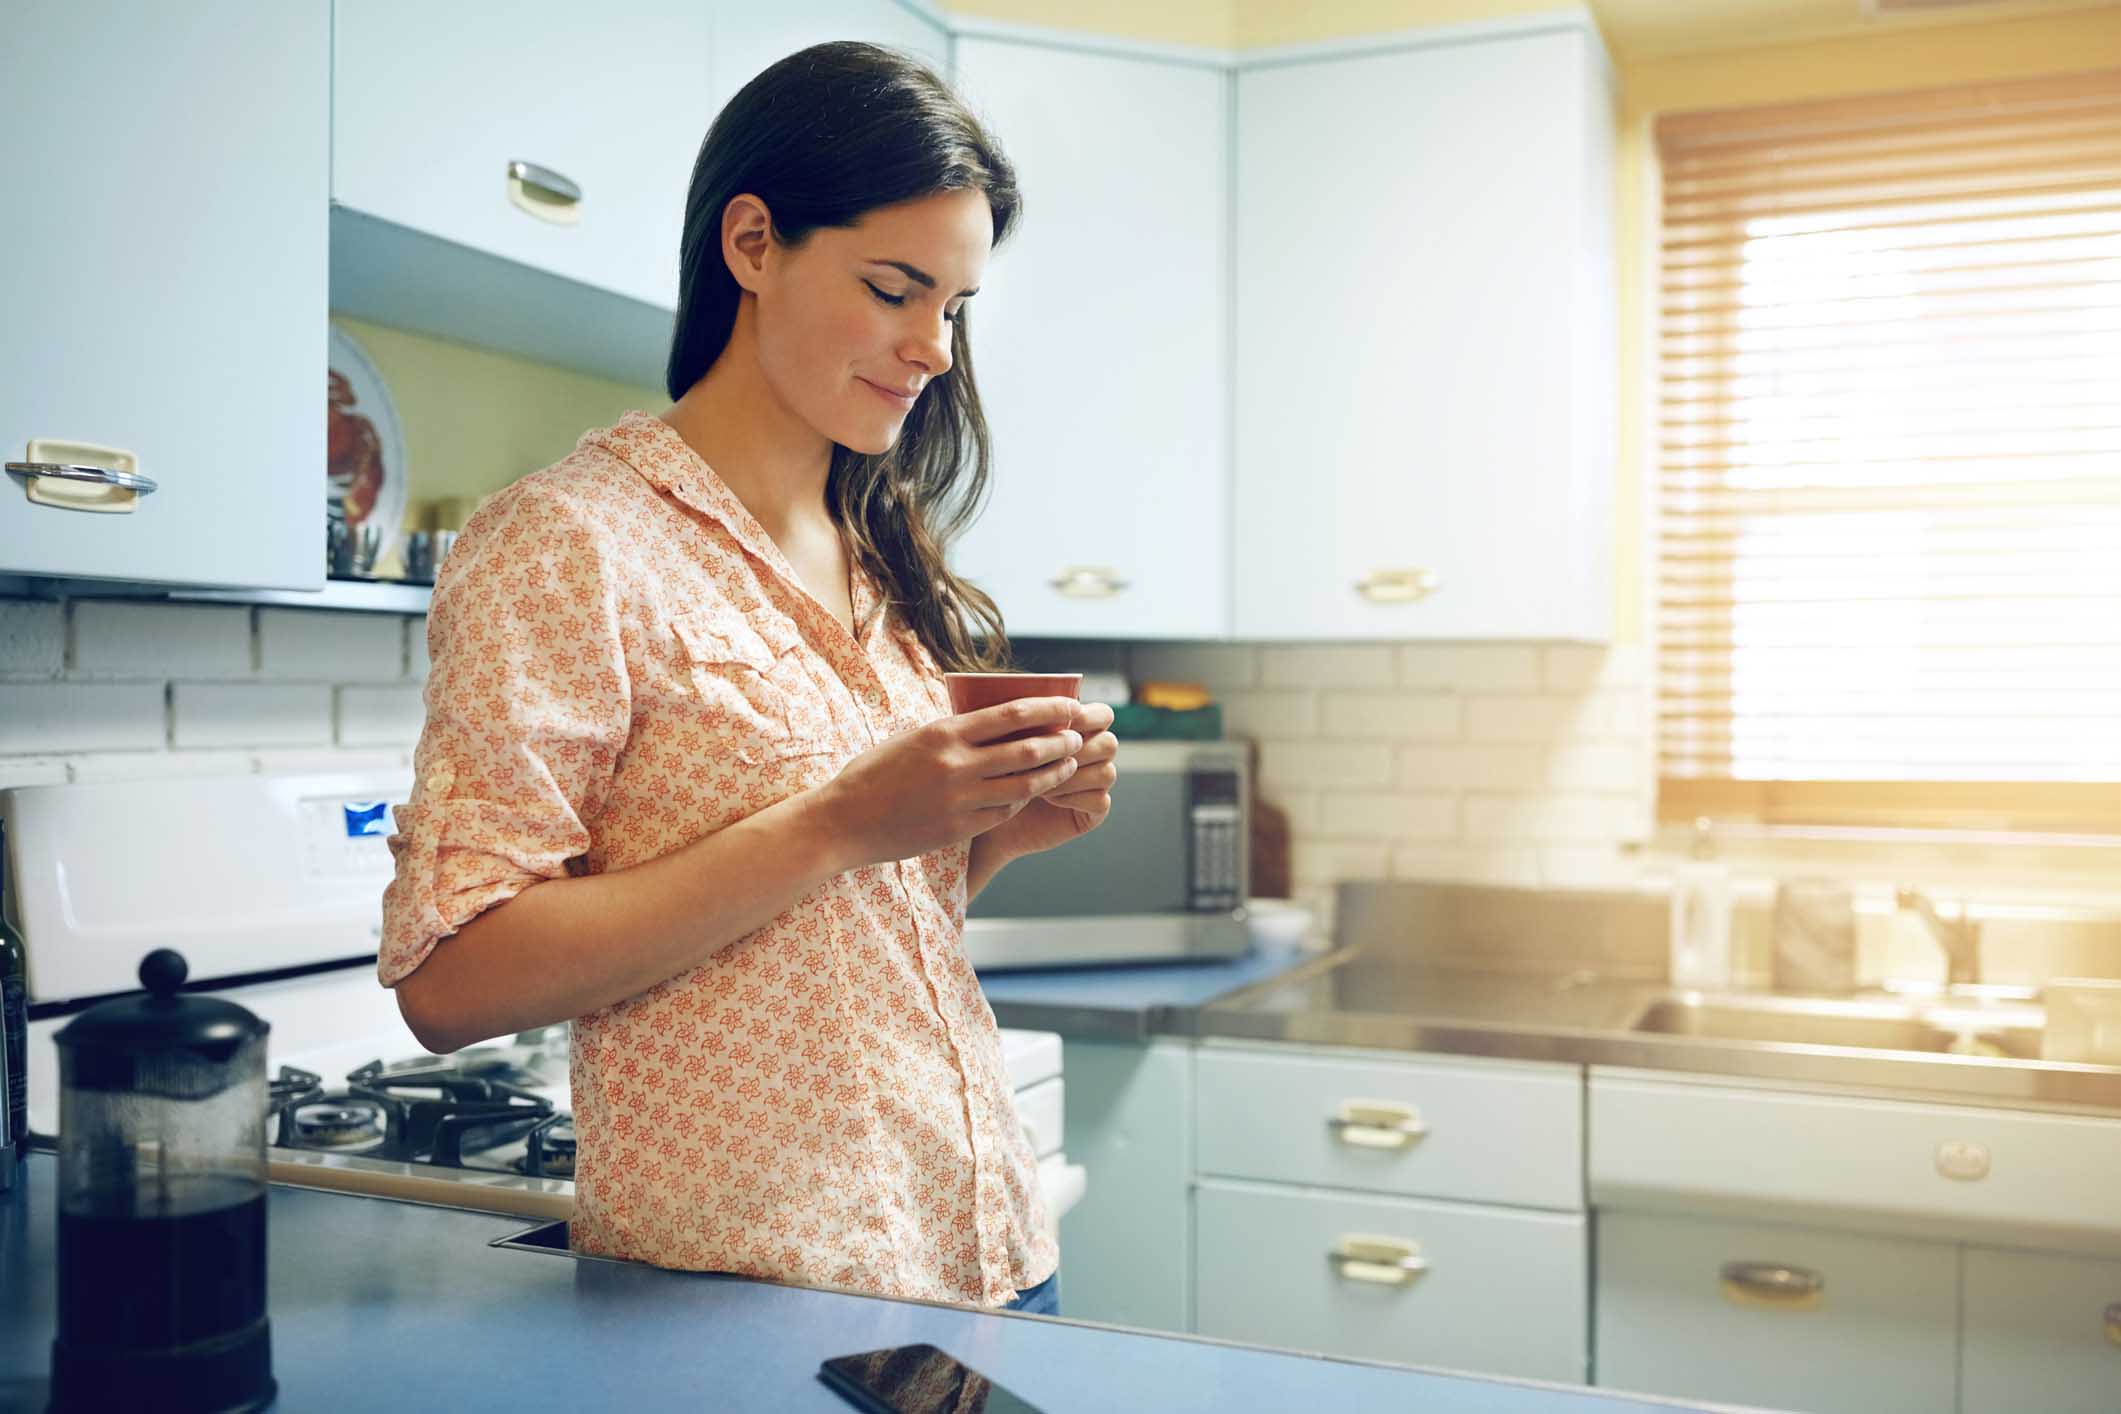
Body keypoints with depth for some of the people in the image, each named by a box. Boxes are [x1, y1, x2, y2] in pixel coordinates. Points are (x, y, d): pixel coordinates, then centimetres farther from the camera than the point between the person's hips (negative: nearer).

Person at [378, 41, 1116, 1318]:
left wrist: (995, 832, -4)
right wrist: (840, 825, -23)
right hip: (742, 1292, -7)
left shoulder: (882, 560, 11)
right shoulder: (565, 545, -12)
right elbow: (449, 979, -19)